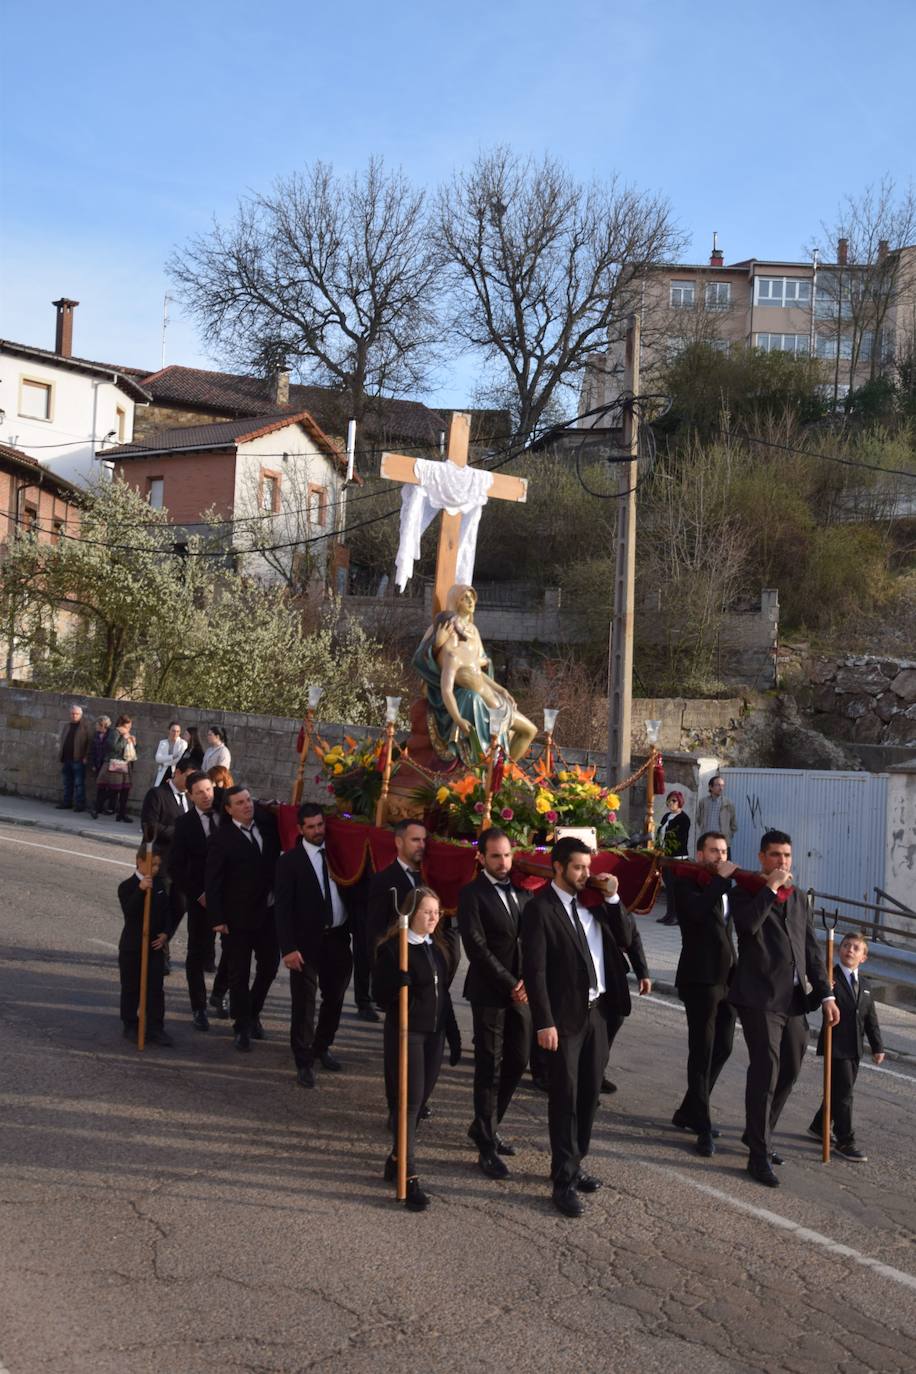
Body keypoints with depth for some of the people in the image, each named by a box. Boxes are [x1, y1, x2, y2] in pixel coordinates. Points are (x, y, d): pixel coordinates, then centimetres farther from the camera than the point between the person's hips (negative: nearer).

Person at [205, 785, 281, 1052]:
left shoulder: (267, 824, 2)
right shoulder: (222, 840, -11)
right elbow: (212, 882, -10)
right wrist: (217, 919, -14)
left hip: (269, 911, 5)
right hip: (239, 917, -5)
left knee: (270, 964, 13)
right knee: (240, 973, 5)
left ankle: (253, 1013, 35)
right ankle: (242, 1027, 18)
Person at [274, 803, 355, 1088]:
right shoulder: (290, 861, -6)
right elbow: (283, 907, -9)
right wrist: (288, 948, -16)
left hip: (338, 937, 4)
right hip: (307, 941, -4)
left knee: (334, 998, 15)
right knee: (304, 1002, -1)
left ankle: (322, 1048, 34)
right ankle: (304, 1061, 11)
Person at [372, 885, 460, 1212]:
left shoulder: (443, 944, 6)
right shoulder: (392, 948, -12)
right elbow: (380, 994, -11)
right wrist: (399, 983, -29)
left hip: (435, 1030, 6)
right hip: (406, 1031, -6)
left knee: (422, 1095, 9)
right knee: (409, 1100, -6)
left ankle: (398, 1156, 26)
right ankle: (408, 1176, -3)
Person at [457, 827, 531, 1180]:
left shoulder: (521, 892, 10)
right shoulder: (472, 895, -8)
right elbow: (477, 947, -13)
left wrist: (528, 979, -7)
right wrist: (509, 984, -13)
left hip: (520, 990, 6)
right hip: (489, 992, -6)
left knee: (517, 1061, 9)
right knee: (490, 1068, -1)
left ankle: (484, 1126, 28)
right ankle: (487, 1147, 7)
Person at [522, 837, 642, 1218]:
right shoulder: (540, 907, -11)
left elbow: (624, 939, 9)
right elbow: (534, 969, -14)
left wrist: (613, 898, -3)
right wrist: (544, 1022, -18)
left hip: (597, 1010, 6)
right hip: (565, 1015, -6)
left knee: (589, 1093, 14)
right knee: (565, 1097, 0)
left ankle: (573, 1164, 28)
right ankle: (564, 1182, 7)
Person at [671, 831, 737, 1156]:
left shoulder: (724, 887, 16)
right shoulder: (687, 884, -9)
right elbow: (696, 911, -29)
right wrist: (720, 880, -24)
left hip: (726, 978, 8)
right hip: (701, 979, -8)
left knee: (722, 1047, 12)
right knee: (702, 1052, -3)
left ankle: (689, 1113, 26)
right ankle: (703, 1127, 3)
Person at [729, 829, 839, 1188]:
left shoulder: (797, 898, 16)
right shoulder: (745, 893, -2)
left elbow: (811, 949, 16)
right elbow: (747, 924, -25)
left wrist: (826, 994, 10)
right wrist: (771, 887, -18)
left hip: (793, 1000, 7)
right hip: (760, 997, -7)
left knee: (789, 1071, 13)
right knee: (766, 1070, -10)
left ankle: (757, 1134, 32)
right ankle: (759, 1155, -2)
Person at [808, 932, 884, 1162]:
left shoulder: (864, 988, 15)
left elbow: (871, 1020, 17)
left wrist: (877, 1047, 12)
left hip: (854, 1049, 7)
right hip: (836, 1046, -7)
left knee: (841, 1091, 14)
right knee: (843, 1093, -7)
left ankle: (819, 1126, 32)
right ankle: (845, 1141, 2)